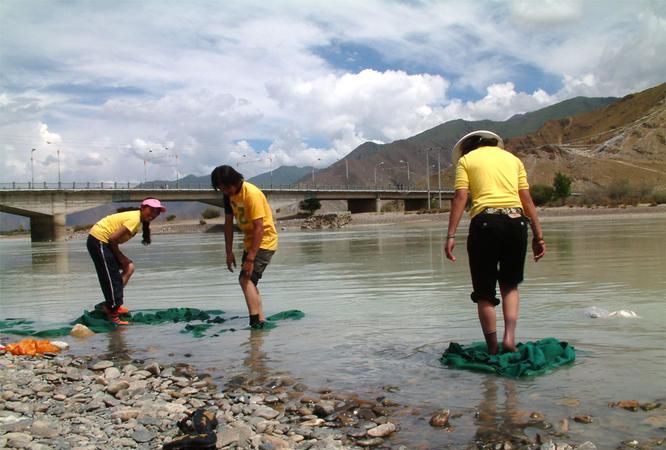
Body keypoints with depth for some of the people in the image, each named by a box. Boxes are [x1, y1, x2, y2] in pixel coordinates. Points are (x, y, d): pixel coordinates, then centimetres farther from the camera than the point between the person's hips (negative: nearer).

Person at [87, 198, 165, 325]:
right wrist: (120, 257, -11)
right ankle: (112, 314, 3)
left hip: (103, 241, 10)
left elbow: (115, 238, 9)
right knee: (112, 279, -6)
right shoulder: (135, 219, -20)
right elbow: (113, 238, -24)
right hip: (98, 241, -10)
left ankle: (111, 305, 13)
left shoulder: (136, 217, 10)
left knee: (129, 267, 10)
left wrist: (120, 256, -1)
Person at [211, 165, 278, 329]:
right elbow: (228, 223, 4)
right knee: (249, 280, 12)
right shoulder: (229, 195, -1)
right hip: (250, 241, 9)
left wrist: (250, 258, -28)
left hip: (264, 241, -9)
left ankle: (255, 321, -20)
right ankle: (261, 319, 20)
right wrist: (229, 252, 1)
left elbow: (259, 227, -27)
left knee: (245, 278, -18)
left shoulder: (252, 194, -25)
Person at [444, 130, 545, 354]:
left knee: (484, 292, 9)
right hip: (516, 221, 3)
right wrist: (538, 236, 13)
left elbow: (460, 197, -1)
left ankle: (493, 350, 13)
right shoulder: (512, 158, 22)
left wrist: (451, 235, -6)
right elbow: (527, 200, 13)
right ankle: (509, 336, 5)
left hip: (485, 221, -3)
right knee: (510, 285, 21)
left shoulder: (466, 160, 13)